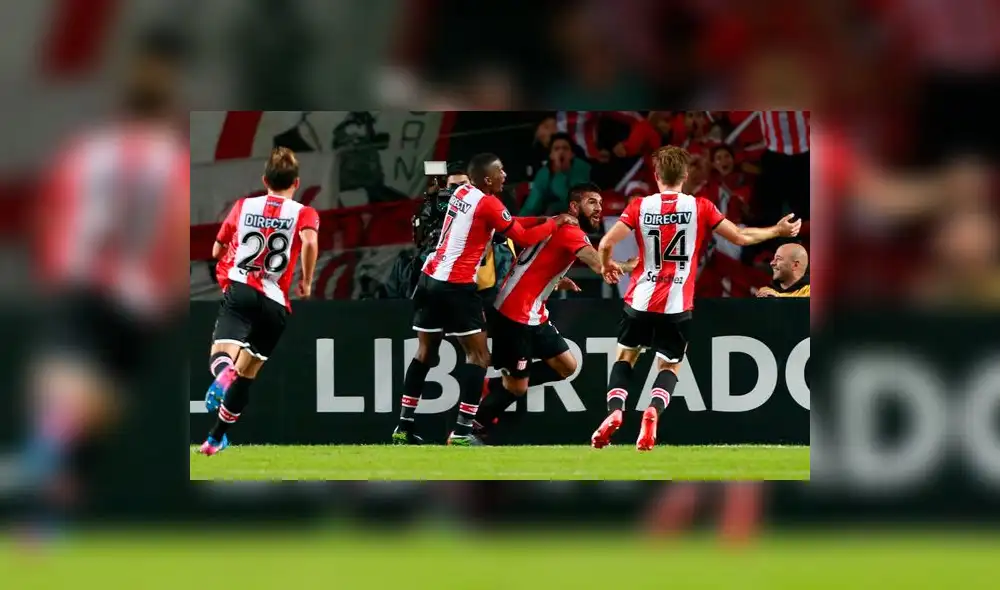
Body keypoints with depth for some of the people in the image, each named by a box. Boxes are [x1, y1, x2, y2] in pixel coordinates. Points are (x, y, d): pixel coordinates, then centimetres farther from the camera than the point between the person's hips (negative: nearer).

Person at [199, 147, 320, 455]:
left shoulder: (244, 207, 13)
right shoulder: (304, 213, 5)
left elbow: (217, 250, 19)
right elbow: (309, 242, -17)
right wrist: (306, 282, -4)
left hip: (238, 291, 0)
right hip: (275, 303, 0)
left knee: (222, 354, -15)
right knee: (246, 373, 16)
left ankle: (222, 374, -54)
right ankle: (216, 438, 25)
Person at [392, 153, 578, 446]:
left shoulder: (462, 193, 13)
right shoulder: (488, 204, -12)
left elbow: (508, 223, 22)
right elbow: (524, 239, -8)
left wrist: (540, 220, 14)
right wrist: (555, 224, 5)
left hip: (430, 279, 8)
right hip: (456, 287, -8)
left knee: (425, 353, 14)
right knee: (478, 356, -1)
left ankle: (404, 426, 14)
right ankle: (462, 430, -9)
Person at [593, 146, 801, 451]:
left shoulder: (640, 207, -2)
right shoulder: (700, 207, -4)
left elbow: (606, 243, -8)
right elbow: (741, 237, 0)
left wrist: (606, 265, 15)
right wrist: (778, 231, 16)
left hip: (641, 300, 1)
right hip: (678, 306, -1)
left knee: (625, 357, 19)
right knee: (669, 367, 13)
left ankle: (614, 411, -4)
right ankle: (653, 411, -17)